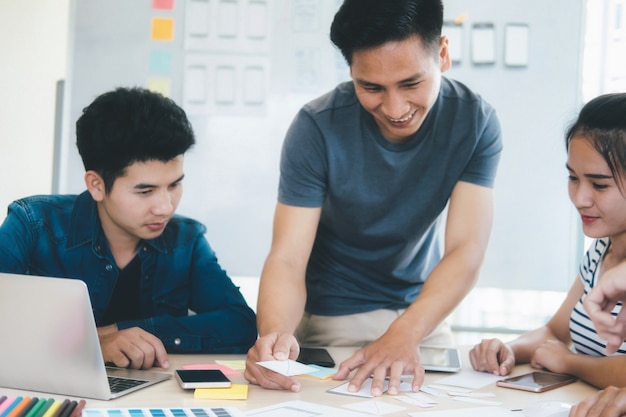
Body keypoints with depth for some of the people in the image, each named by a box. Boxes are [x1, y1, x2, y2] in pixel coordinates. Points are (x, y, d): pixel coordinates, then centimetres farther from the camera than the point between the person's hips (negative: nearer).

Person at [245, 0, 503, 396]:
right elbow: (287, 258, -24)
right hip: (331, 319, -1)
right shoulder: (317, 128, -21)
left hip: (421, 312, 1)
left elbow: (466, 251, -22)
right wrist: (274, 333, -45)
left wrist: (405, 334, -38)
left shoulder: (476, 122, -17)